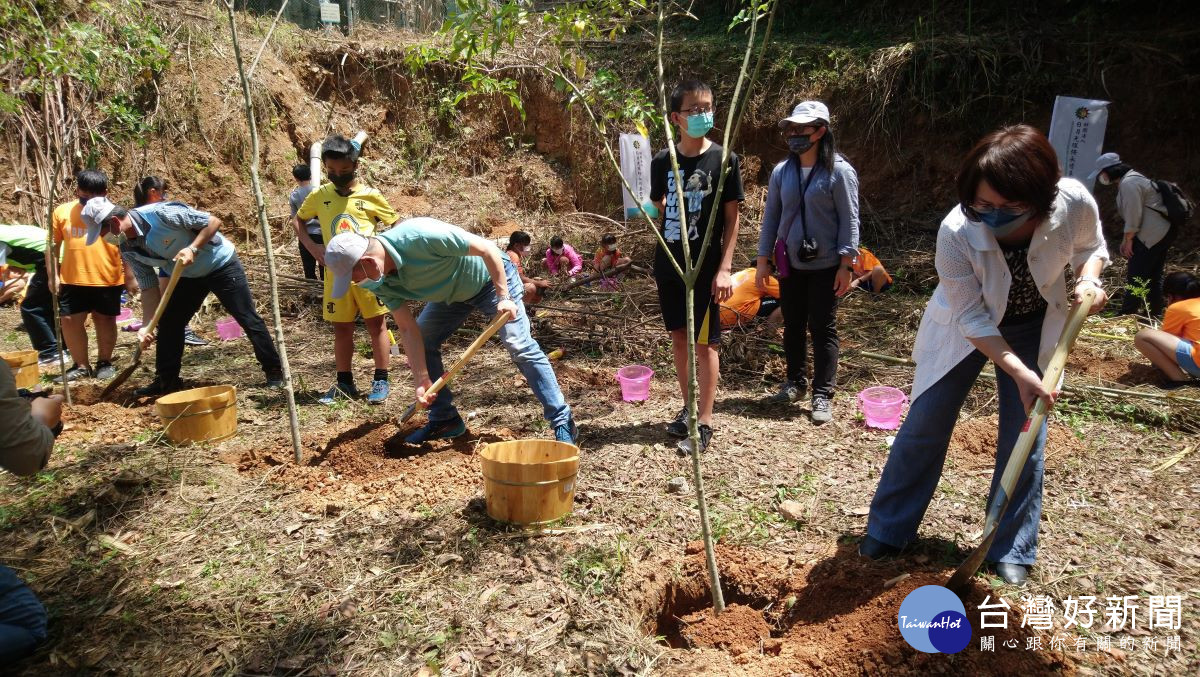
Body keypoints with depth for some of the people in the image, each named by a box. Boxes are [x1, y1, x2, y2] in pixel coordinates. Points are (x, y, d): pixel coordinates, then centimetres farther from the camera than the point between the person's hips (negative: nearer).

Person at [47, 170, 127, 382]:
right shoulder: (62, 212, 3)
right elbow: (53, 246, 8)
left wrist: (130, 277, -2)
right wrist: (52, 276, 4)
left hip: (108, 280, -2)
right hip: (72, 280, 2)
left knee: (105, 320, 10)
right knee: (69, 320, 4)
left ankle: (104, 362, 26)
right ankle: (81, 365, 18)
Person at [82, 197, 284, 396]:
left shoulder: (160, 213, -30)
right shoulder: (129, 248, -8)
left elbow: (213, 221, -23)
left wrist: (192, 249, -33)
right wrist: (146, 325, -9)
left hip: (220, 264, -7)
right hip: (188, 275, 7)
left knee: (248, 319, -7)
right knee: (168, 323, 5)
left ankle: (274, 371, 2)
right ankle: (167, 380, 18)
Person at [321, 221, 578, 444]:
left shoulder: (421, 236, -39)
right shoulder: (382, 283, -16)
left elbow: (487, 248, -31)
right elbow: (408, 329, -12)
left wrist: (503, 297, -30)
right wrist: (422, 380, -18)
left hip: (491, 277, -7)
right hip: (452, 293, 7)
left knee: (520, 346, -16)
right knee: (422, 342, 0)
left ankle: (563, 424, -12)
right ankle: (445, 419, 12)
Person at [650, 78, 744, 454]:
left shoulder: (723, 160, -6)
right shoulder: (663, 161, 4)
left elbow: (732, 218, -5)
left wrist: (724, 268, -11)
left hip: (705, 267, -4)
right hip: (669, 264, 4)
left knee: (705, 342, -1)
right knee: (679, 337, 13)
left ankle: (704, 424, 7)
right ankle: (689, 407, 28)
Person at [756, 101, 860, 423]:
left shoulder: (839, 171, -10)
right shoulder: (781, 171, 3)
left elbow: (849, 220, -9)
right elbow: (771, 216, 8)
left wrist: (846, 263, -13)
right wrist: (763, 259, 6)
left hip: (825, 266, -4)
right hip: (790, 264, 5)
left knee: (823, 329, 3)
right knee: (793, 326, 14)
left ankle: (822, 395, 11)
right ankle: (796, 382, 30)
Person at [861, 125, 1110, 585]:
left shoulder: (1074, 203, -29)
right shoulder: (956, 233, -36)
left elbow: (1091, 248, -4)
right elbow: (973, 318, -25)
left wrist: (1088, 279, -25)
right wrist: (1018, 371, -34)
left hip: (1034, 328, 2)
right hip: (967, 328, -1)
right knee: (924, 426, 2)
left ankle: (1011, 551, 19)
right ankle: (887, 532, 18)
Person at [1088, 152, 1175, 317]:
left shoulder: (1129, 183, -17)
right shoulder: (1130, 179, 16)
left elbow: (1133, 215, -20)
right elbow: (1131, 214, 19)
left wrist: (1129, 240, -12)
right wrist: (1126, 239, 18)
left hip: (1151, 236, -11)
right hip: (1161, 233, 11)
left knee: (1135, 277, -6)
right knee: (1153, 276, 16)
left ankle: (1127, 314, -3)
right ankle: (1155, 313, 23)